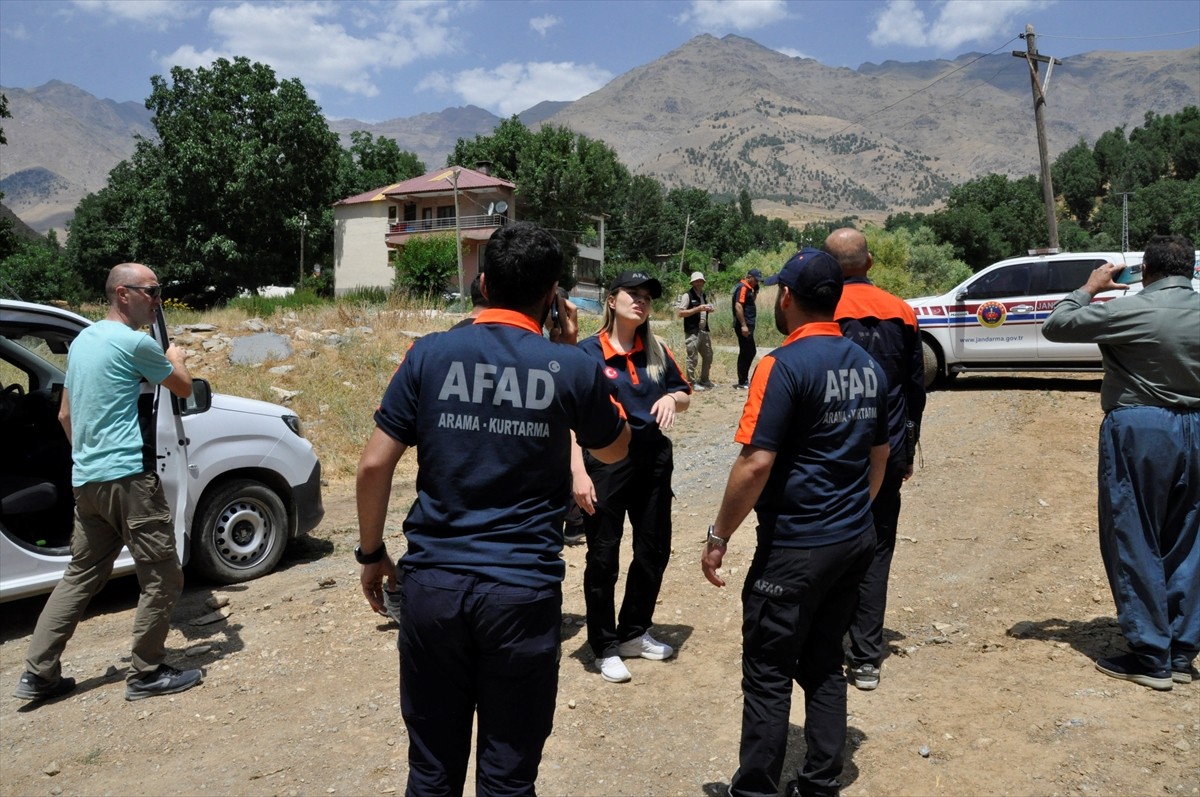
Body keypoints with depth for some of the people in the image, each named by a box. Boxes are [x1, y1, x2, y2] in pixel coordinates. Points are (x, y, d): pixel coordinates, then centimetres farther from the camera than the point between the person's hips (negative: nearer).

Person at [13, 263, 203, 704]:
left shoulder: (82, 340, 16)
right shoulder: (135, 342, -11)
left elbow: (65, 414, 22)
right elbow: (184, 388, 2)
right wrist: (177, 358, 22)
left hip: (85, 479, 9)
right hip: (127, 477, -9)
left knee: (81, 575, 16)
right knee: (162, 576, 0)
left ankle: (38, 674, 18)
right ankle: (147, 675, 7)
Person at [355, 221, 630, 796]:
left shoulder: (430, 354, -2)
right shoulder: (571, 368, -3)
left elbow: (374, 465, -2)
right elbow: (615, 450, 14)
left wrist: (372, 555, 11)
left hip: (433, 583, 2)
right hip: (524, 590, -1)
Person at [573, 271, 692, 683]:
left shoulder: (657, 352, 6)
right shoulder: (588, 352, -10)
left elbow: (684, 392, 19)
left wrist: (672, 398, -5)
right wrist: (579, 473, -19)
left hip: (653, 460, 6)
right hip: (605, 464, -6)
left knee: (654, 551, 15)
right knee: (603, 558, 4)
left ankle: (634, 634, 35)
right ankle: (605, 648, 21)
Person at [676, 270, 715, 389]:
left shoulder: (704, 295, 15)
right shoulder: (687, 295, -9)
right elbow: (680, 313, -16)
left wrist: (708, 310, 6)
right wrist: (698, 309, -20)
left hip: (704, 330, 8)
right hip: (692, 332, -8)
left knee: (708, 355, 15)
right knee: (693, 358, -4)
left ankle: (704, 380, 29)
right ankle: (691, 383, 5)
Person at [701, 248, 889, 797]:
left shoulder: (784, 365, -17)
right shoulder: (867, 366, 7)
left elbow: (756, 463, -21)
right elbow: (879, 456, 15)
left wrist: (718, 536, -12)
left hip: (796, 547, -8)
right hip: (855, 541, 8)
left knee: (768, 674, 4)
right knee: (824, 665, 17)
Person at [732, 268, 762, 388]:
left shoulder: (748, 288, 18)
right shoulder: (742, 288, -13)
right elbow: (738, 306, -22)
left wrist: (755, 291, 8)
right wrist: (743, 325, -25)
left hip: (747, 325, 10)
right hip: (744, 326, -10)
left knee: (750, 352, 15)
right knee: (746, 353, -6)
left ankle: (743, 380, 22)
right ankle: (742, 383, -1)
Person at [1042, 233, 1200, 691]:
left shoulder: (1133, 311, -14)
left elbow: (1055, 326, -9)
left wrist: (1089, 289, 5)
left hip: (1139, 430, -6)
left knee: (1134, 545, 3)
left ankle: (1151, 657, 8)